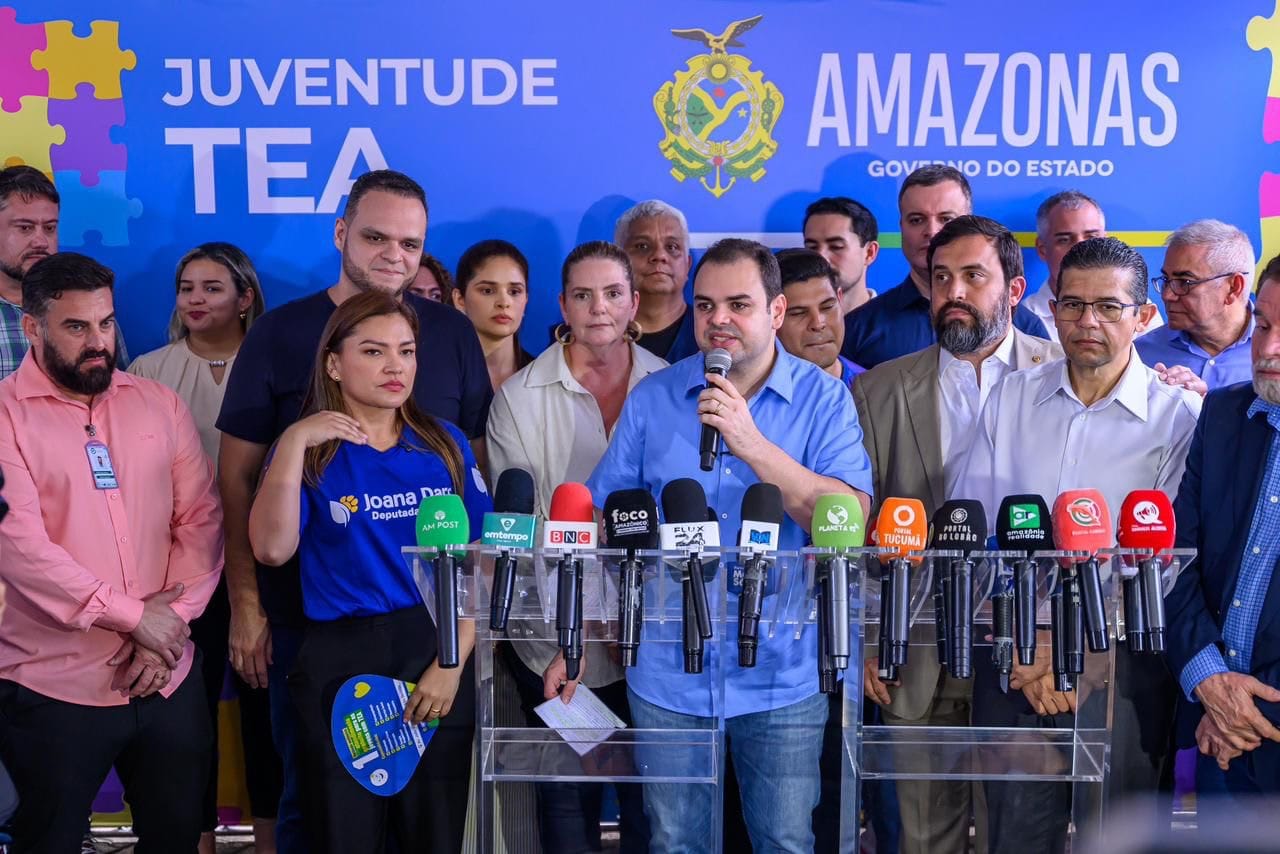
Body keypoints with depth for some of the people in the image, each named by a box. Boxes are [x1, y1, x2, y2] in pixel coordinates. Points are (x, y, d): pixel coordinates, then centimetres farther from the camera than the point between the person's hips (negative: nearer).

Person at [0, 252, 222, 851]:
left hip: (169, 678, 4)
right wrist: (133, 616, -17)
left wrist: (170, 622, -10)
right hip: (52, 687, -4)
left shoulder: (158, 404, 7)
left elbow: (200, 520, 4)